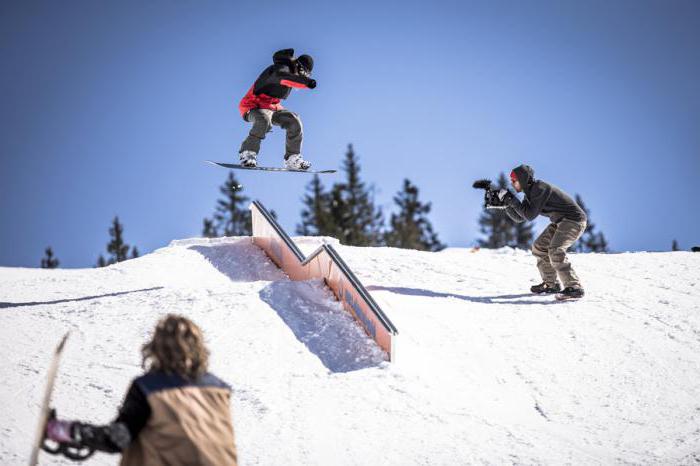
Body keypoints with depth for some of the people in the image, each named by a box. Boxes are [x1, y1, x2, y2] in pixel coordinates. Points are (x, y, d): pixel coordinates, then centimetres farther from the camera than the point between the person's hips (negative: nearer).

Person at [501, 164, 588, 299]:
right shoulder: (530, 193, 9)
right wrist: (507, 203, 0)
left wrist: (512, 201, -20)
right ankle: (551, 284, 21)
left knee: (555, 251, -26)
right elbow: (519, 218, 12)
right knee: (539, 247, 13)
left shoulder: (539, 189, -21)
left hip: (574, 220, -11)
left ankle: (574, 287, -27)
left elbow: (530, 215, -24)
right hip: (560, 222, 11)